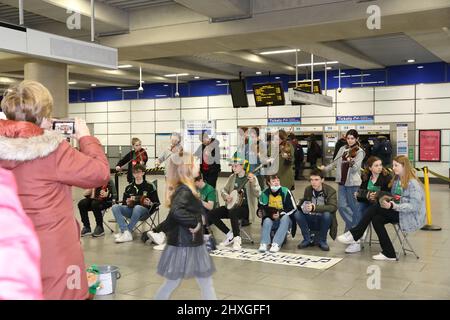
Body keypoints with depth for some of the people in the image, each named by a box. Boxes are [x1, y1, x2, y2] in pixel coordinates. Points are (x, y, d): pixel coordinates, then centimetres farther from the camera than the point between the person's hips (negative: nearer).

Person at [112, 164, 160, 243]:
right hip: (131, 209, 4)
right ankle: (126, 233, -35)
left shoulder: (149, 186, 3)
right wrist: (127, 203, -3)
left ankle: (125, 232, -29)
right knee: (115, 207, -21)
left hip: (144, 210, -4)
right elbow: (124, 202, 20)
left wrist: (150, 203, -18)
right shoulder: (129, 187, 14)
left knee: (137, 207, -39)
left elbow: (157, 203, 3)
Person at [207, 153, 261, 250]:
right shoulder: (232, 177, 10)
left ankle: (237, 239, -24)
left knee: (232, 212, -39)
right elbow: (223, 190, 17)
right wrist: (226, 196, -6)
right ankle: (230, 234, 0)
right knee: (211, 214, -11)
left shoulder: (251, 177, -7)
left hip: (245, 207, -7)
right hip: (232, 205, 7)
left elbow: (258, 194, -20)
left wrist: (253, 182, -37)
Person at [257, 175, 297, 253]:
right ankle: (264, 244, -38)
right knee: (267, 221, -29)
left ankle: (276, 244, -40)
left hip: (285, 220, -2)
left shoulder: (285, 192, -12)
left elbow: (293, 209, -11)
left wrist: (280, 214, -22)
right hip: (272, 221, 2)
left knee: (285, 218, -33)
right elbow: (261, 209, 10)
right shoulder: (265, 194, -4)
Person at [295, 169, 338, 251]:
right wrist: (302, 206, -21)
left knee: (327, 214, -34)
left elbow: (333, 207, -26)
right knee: (297, 214, -23)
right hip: (311, 221, 3)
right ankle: (308, 239, -3)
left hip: (322, 220, -3)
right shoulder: (308, 189, -1)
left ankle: (321, 240, -10)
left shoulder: (330, 191, -12)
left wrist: (315, 207, -40)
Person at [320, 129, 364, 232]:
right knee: (342, 206, 4)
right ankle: (351, 225, 23)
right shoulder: (342, 149, 10)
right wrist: (325, 168, 7)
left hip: (353, 182, -5)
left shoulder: (359, 152, -6)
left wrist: (351, 161, -36)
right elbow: (335, 162, 17)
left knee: (354, 207, 3)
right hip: (342, 181, 5)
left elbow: (355, 168, -17)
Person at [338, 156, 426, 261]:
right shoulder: (396, 180, 12)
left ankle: (354, 235, -14)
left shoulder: (413, 183, -15)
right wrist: (389, 200, -10)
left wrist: (394, 206, -30)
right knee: (376, 219, -18)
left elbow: (414, 206, -21)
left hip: (411, 217, -8)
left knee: (375, 208, -20)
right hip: (398, 212, 8)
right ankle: (389, 254, -11)